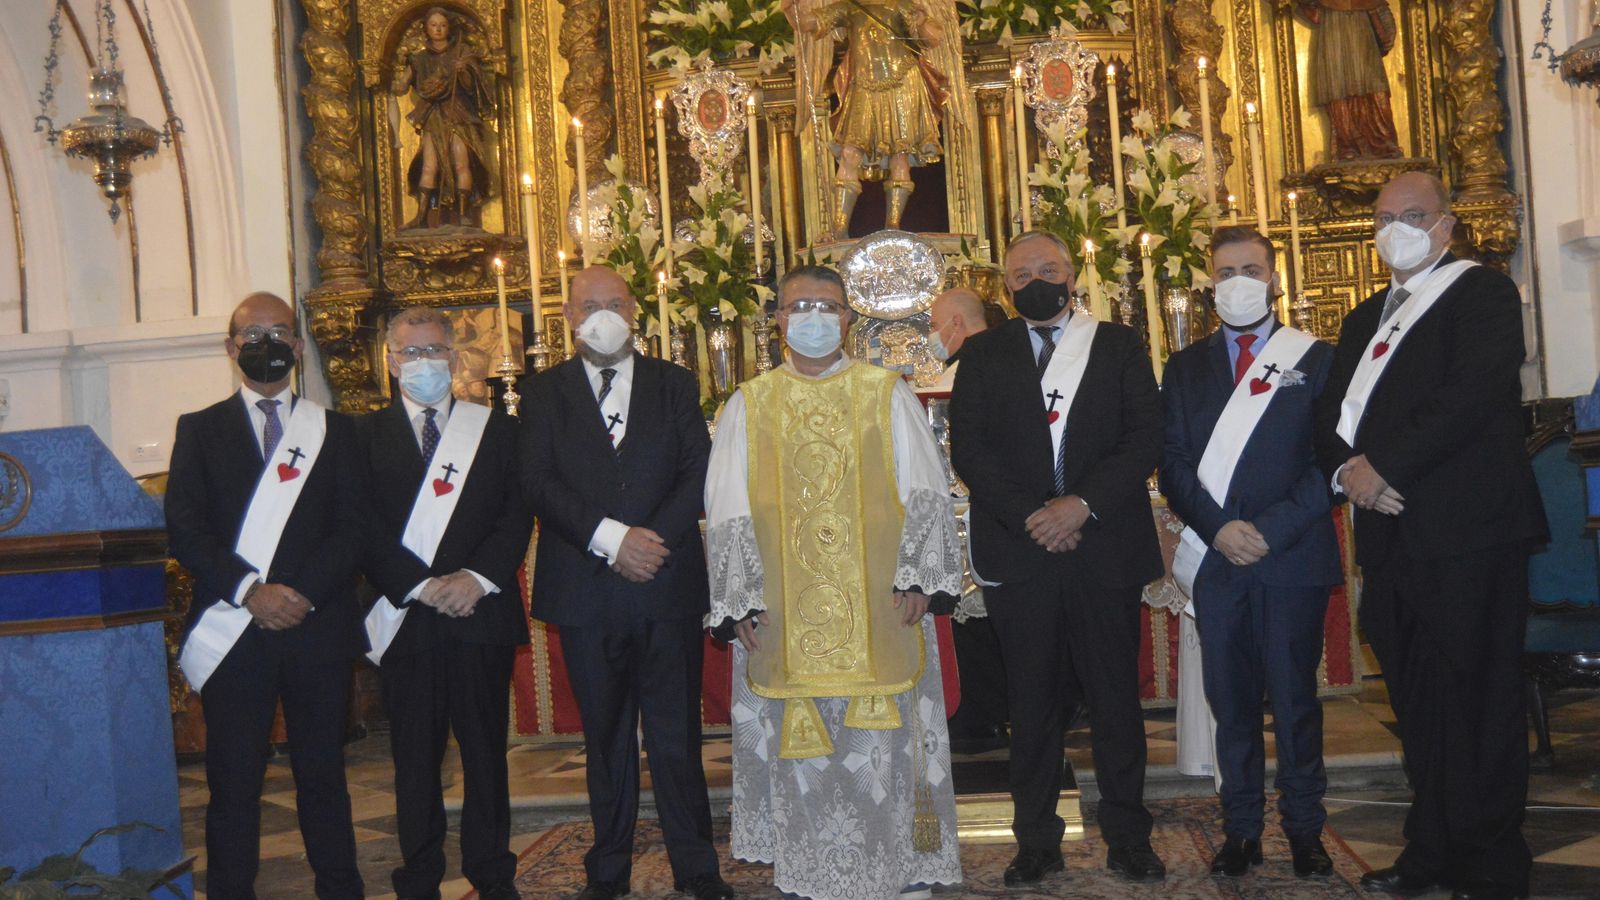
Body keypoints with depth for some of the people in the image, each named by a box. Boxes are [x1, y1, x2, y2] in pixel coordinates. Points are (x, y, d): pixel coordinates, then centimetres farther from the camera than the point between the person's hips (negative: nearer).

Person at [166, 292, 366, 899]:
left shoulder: (335, 431, 12)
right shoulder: (200, 429, 11)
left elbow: (351, 529, 3)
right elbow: (185, 528, -1)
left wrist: (303, 593, -13)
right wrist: (250, 591, -15)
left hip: (318, 627, 1)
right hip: (233, 634, -1)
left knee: (324, 778, 7)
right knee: (233, 783, 2)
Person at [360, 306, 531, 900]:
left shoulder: (495, 428, 11)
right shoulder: (366, 436, 8)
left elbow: (517, 515, 3)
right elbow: (366, 528, -1)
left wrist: (478, 578, -11)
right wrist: (422, 585, -13)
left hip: (482, 612, 1)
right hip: (405, 617, 0)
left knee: (486, 751, 5)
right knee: (414, 756, 5)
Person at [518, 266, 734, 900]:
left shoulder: (674, 385, 11)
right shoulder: (544, 392, 8)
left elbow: (699, 474, 2)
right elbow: (539, 485, -3)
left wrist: (653, 537, -13)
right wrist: (611, 538, -14)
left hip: (668, 585, 0)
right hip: (586, 588, 0)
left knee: (676, 734, 1)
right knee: (605, 736, 9)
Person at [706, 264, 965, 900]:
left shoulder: (888, 395, 7)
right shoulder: (748, 406, 8)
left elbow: (924, 494, 3)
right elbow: (728, 514, 5)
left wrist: (917, 579, -8)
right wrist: (740, 602, -5)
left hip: (879, 611, 0)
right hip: (784, 619, 1)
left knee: (884, 746, 3)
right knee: (800, 746, 5)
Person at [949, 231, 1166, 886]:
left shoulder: (1119, 346, 10)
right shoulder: (983, 354, 11)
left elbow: (1146, 438, 1)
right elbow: (968, 449, 1)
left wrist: (1083, 503, -12)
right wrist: (1030, 515, -11)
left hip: (1105, 547, 0)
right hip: (1018, 552, 0)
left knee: (1116, 699, 5)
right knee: (1033, 703, 5)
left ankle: (1128, 838, 16)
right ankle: (1037, 841, 15)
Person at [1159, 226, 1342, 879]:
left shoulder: (1316, 360, 6)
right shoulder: (1185, 368, 13)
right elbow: (1173, 464, 6)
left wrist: (1271, 529, -12)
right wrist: (1219, 529, -10)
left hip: (1293, 556, -2)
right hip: (1213, 558, 2)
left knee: (1295, 696, 3)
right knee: (1230, 700, 5)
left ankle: (1304, 830, 15)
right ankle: (1242, 829, 14)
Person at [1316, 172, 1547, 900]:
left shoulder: (1482, 293, -1)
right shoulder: (1365, 319, 22)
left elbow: (1471, 395, -16)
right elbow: (1331, 412, 17)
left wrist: (1383, 465, -16)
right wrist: (1348, 469, -4)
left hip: (1465, 535, -7)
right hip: (1392, 535, 7)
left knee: (1476, 708, -3)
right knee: (1417, 706, 12)